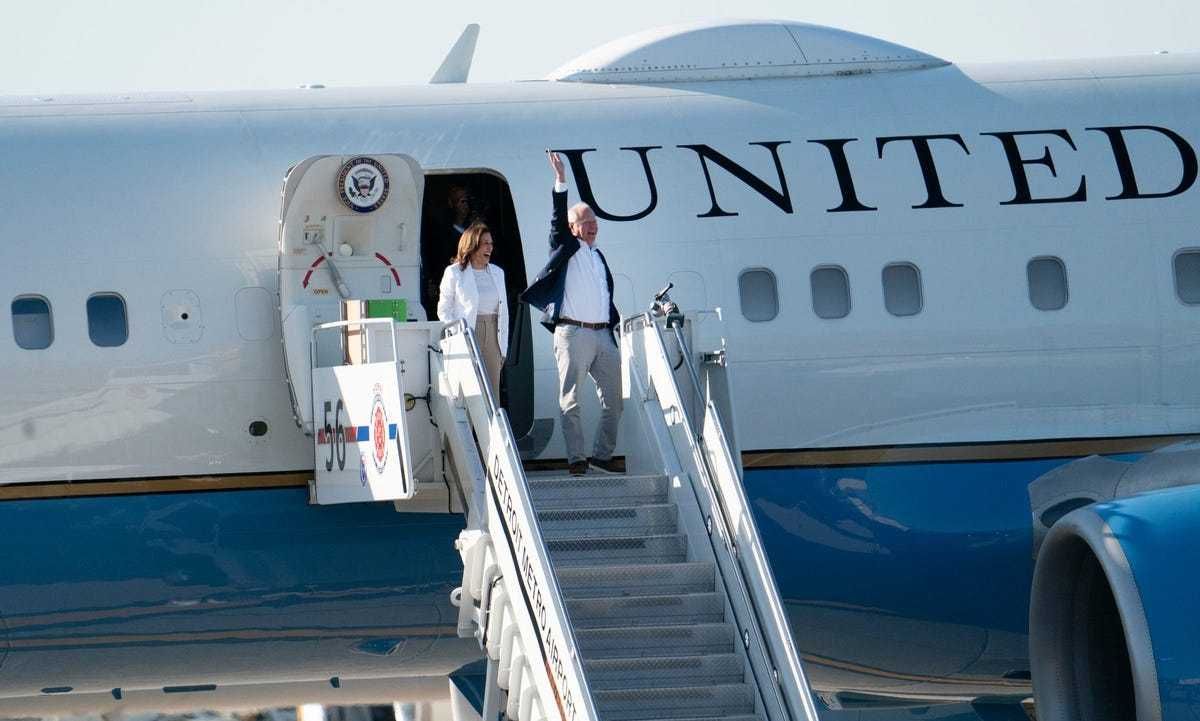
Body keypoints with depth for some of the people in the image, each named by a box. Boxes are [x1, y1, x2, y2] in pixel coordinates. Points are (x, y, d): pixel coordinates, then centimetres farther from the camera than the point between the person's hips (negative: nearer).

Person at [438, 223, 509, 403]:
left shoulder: (497, 273, 15)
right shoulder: (454, 273, 0)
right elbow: (444, 310, 0)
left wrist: (504, 348, 11)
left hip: (492, 338, 5)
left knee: (493, 387, 1)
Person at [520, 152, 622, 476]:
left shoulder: (598, 256, 22)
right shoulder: (566, 248, 5)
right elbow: (558, 221, -12)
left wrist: (618, 326, 18)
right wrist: (560, 183, -22)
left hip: (603, 335, 6)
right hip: (572, 333, -6)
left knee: (615, 396, 5)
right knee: (571, 399, -5)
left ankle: (603, 454, 13)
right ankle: (576, 458, -4)